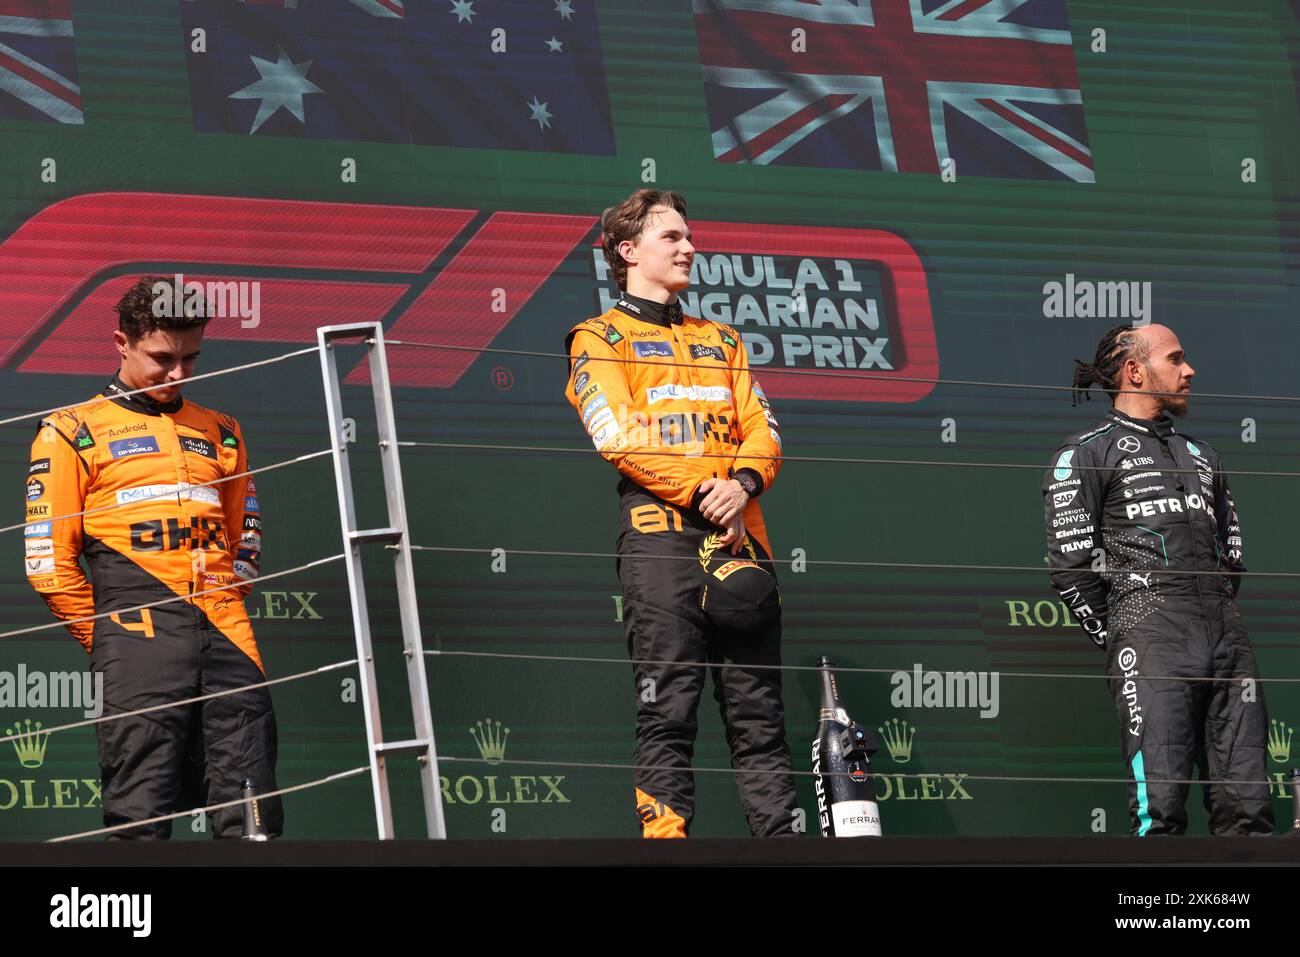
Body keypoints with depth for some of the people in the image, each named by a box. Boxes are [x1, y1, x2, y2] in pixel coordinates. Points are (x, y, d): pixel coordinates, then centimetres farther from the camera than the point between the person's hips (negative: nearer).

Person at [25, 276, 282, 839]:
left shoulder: (220, 434, 22)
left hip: (225, 642, 4)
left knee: (253, 818, -3)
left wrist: (223, 613, 13)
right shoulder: (73, 433, 8)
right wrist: (109, 641, 3)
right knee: (141, 816, -11)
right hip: (139, 637, -4)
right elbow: (49, 561, 4)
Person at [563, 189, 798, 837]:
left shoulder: (721, 340, 27)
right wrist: (703, 493, -13)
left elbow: (762, 429, 16)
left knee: (758, 712, 1)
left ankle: (780, 836, -2)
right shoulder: (600, 339, 10)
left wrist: (743, 483, -7)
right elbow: (619, 436, -5)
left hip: (738, 533, 5)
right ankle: (667, 835, -15)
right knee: (667, 710, -11)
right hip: (660, 531, -5)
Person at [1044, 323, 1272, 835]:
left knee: (1248, 807, -4)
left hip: (1226, 635, 6)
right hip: (1151, 634, -6)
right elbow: (1071, 562, -1)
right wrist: (1114, 639, -3)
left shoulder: (1200, 455, 27)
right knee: (1160, 806, -16)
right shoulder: (1087, 453, 7)